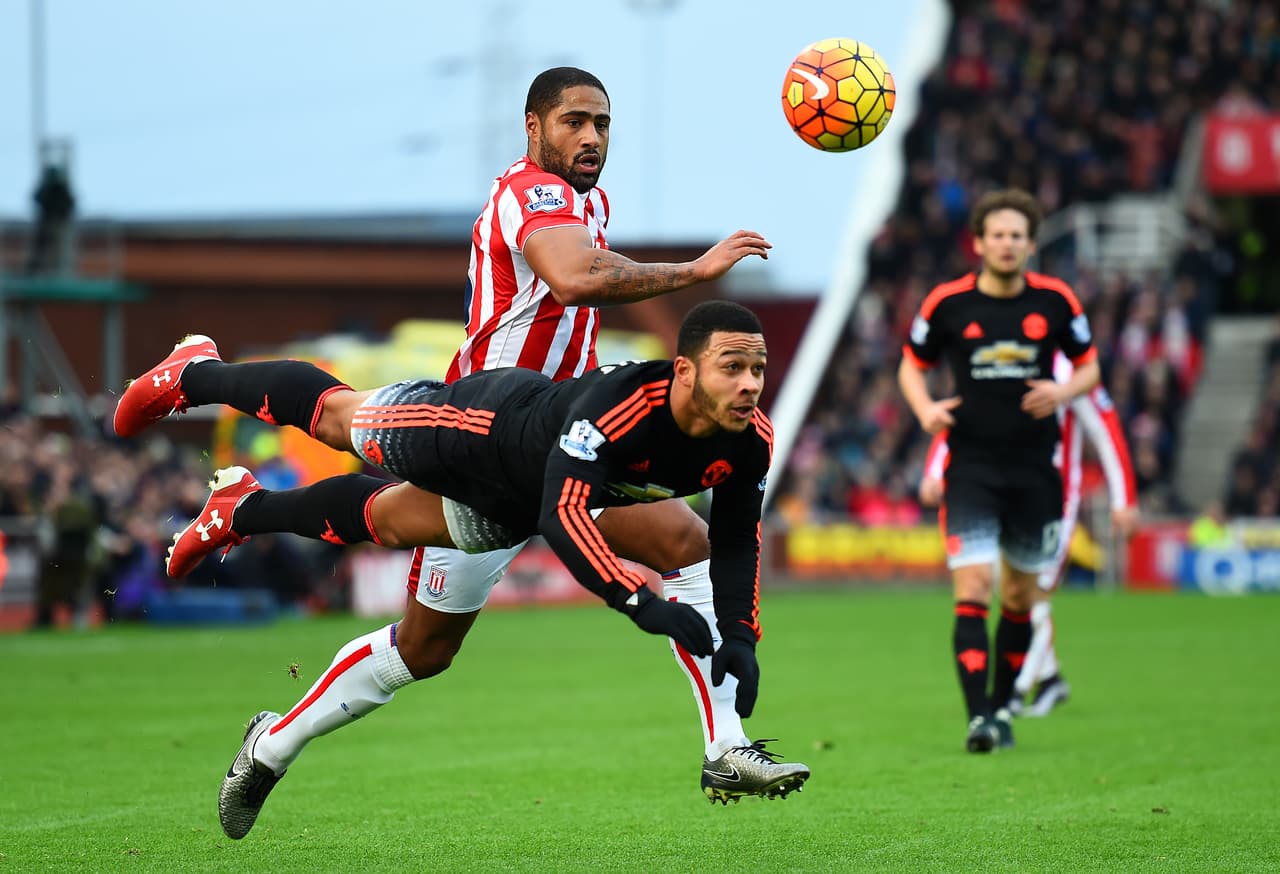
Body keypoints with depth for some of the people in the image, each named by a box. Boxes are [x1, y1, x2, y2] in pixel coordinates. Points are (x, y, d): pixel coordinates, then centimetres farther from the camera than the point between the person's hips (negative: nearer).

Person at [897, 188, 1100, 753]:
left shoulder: (1055, 300, -1)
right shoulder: (947, 303, -3)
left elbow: (1088, 366, 11)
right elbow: (911, 366, 10)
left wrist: (1063, 391, -11)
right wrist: (925, 409, -10)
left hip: (1034, 469, 2)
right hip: (971, 467, -2)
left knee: (1019, 597, 11)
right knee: (972, 590, -14)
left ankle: (1002, 707, 27)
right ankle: (977, 717, -18)